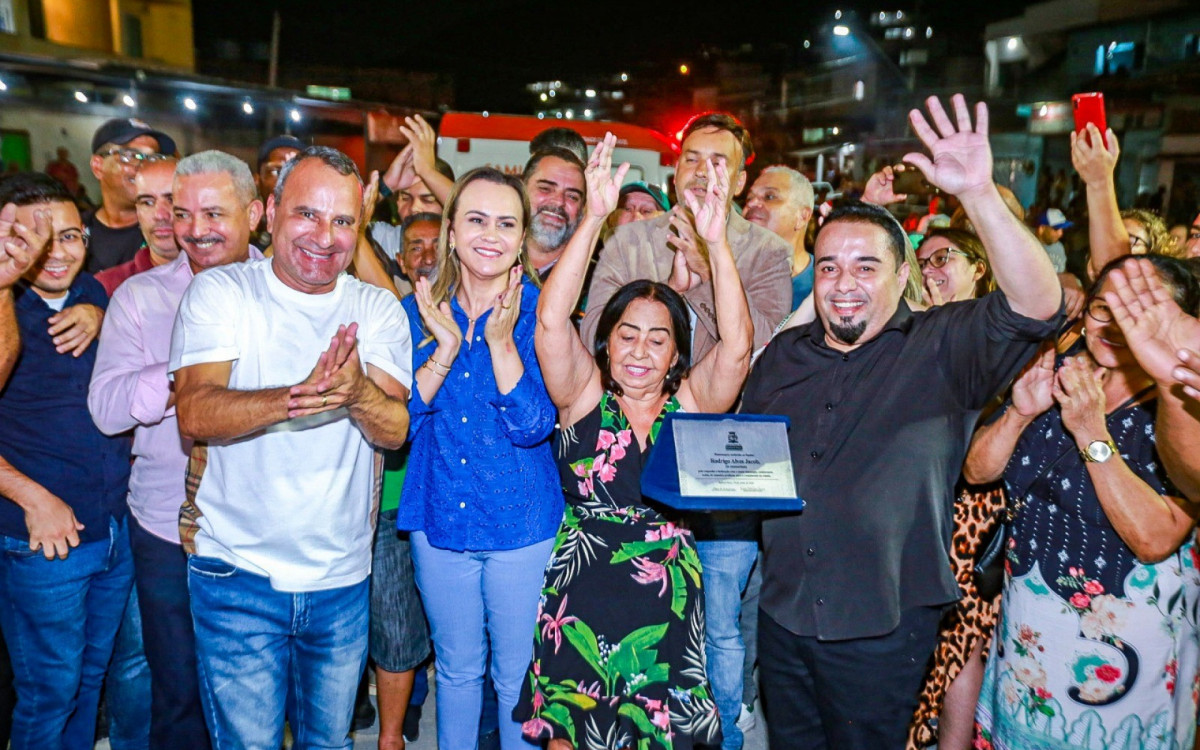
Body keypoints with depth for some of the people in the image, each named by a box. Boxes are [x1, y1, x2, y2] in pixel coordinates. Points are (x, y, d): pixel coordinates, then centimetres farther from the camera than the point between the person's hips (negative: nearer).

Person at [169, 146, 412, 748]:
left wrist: (357, 391, -33)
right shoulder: (220, 292, -6)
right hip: (237, 569, -2)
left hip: (343, 576, 3)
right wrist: (295, 398, -37)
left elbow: (396, 429, -11)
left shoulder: (378, 309, 0)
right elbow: (194, 414, -19)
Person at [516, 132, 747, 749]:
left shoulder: (692, 403, -1)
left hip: (666, 606, 1)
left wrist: (716, 240, -25)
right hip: (578, 604, 0)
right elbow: (551, 319, -17)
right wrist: (594, 219, -24)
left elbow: (737, 344, -16)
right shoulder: (584, 397, -3)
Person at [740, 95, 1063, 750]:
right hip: (783, 615, 4)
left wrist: (979, 195, -37)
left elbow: (1035, 305, -26)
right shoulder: (784, 354, 6)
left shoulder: (941, 347, -8)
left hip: (881, 628, -4)